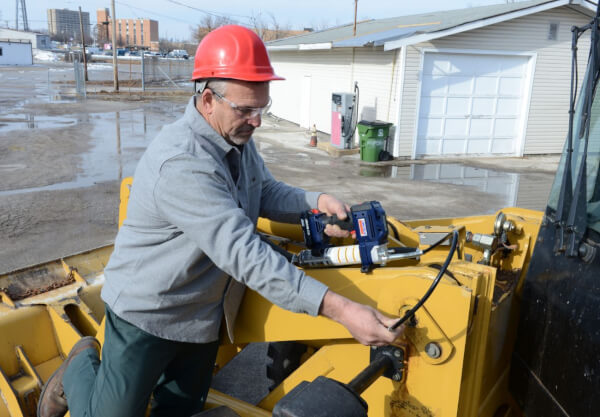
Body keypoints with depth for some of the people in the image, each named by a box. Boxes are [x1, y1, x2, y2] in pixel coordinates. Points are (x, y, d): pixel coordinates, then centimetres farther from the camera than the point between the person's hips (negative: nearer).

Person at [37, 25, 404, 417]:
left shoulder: (237, 137, -3)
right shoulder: (182, 163, -33)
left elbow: (267, 191, 6)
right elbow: (246, 255, -39)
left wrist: (316, 202, -16)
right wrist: (339, 309, -41)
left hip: (204, 315, 8)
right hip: (146, 315, -8)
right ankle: (80, 368, 34)